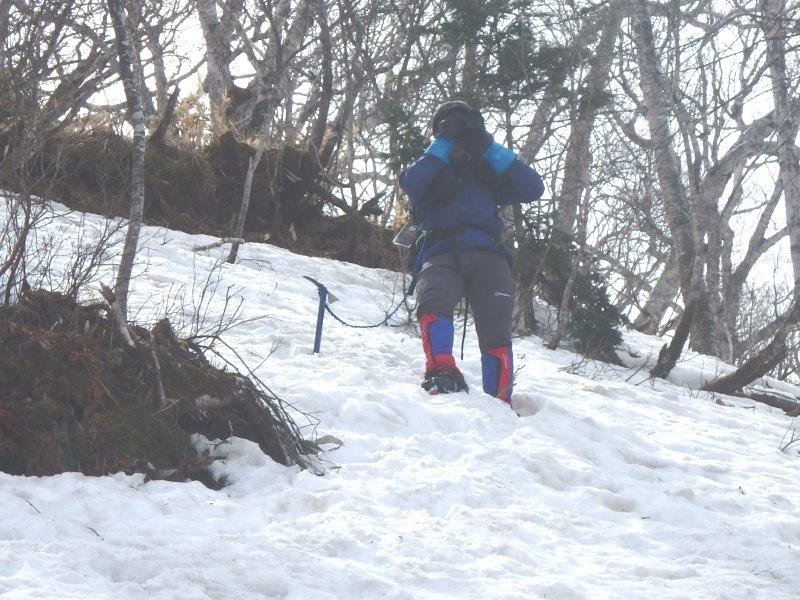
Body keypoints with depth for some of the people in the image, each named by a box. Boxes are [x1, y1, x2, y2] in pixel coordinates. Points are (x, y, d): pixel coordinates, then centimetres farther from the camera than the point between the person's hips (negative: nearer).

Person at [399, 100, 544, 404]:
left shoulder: (487, 173, 29)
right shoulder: (431, 170, 26)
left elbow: (533, 189, 14)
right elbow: (410, 185, 0)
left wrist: (492, 150, 10)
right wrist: (443, 145, 4)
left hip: (486, 252, 2)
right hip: (441, 253, -2)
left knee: (497, 332, -16)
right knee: (433, 300, -35)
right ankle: (441, 371, -48)